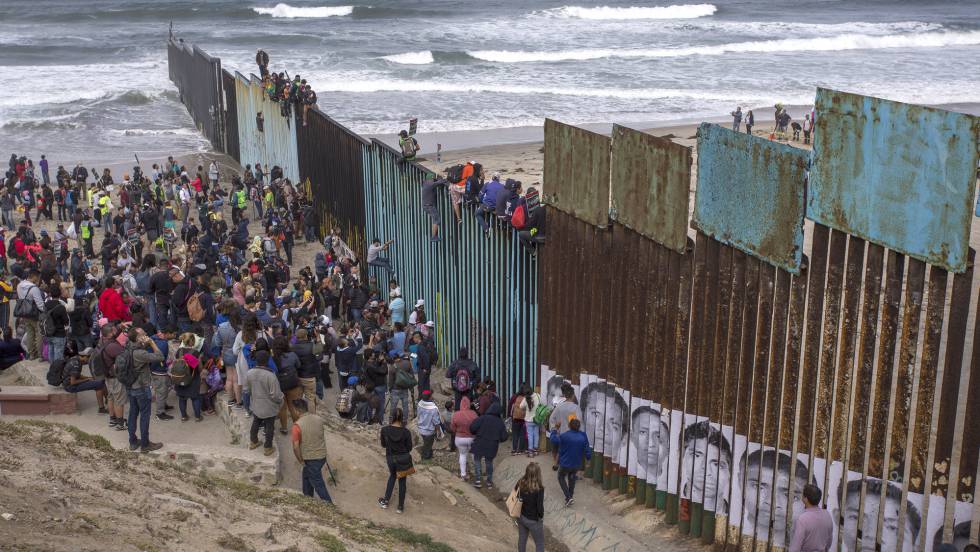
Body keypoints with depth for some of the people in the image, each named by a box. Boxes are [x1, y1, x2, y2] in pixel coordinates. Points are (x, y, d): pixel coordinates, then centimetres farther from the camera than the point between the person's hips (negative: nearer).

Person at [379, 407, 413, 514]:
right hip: (404, 459, -2)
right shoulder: (406, 432, -19)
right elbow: (409, 448, -7)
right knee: (402, 481, 15)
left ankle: (385, 501, 32)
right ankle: (400, 507, 25)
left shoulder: (384, 430, -16)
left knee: (392, 476, 29)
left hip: (391, 458, 2)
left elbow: (383, 445, -2)